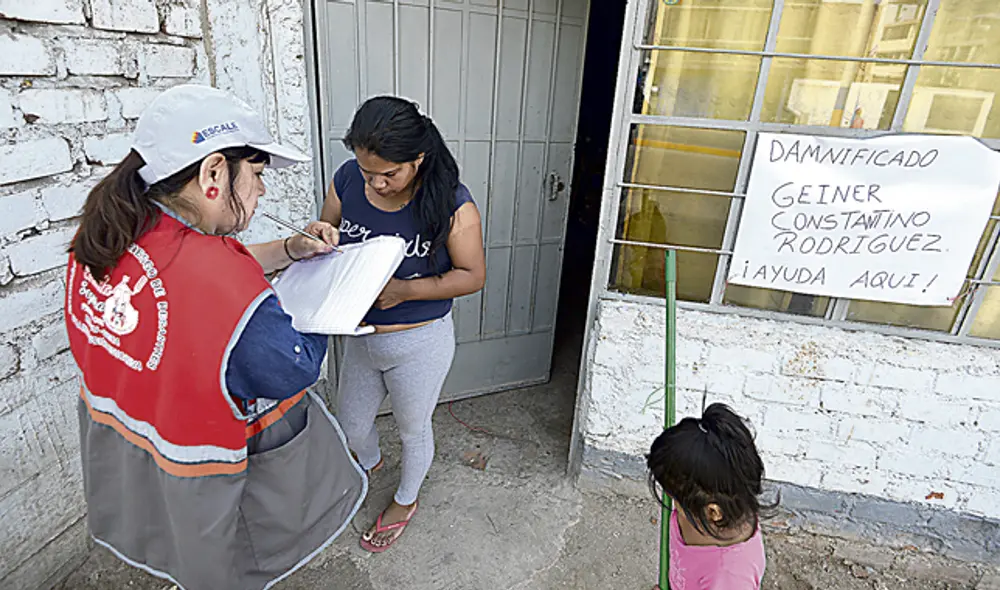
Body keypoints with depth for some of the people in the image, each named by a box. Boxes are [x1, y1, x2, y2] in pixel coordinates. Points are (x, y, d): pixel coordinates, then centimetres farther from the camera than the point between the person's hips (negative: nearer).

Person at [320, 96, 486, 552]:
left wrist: (404, 290, -27)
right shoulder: (347, 181, -11)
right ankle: (369, 462, 63)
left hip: (419, 344, -4)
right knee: (351, 424, 25)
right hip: (359, 335, 5)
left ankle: (405, 501, 52)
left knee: (413, 429, 20)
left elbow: (473, 275, -15)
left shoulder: (451, 204, -23)